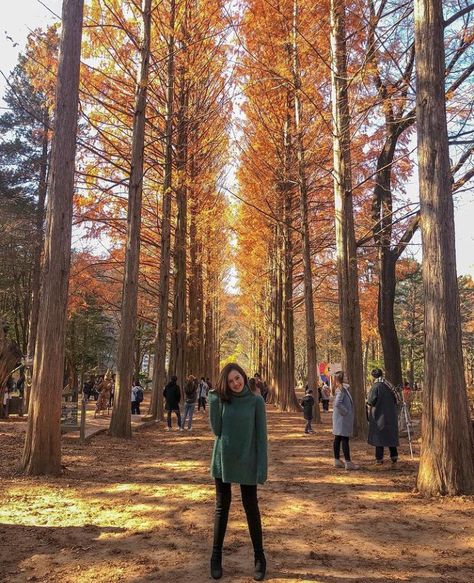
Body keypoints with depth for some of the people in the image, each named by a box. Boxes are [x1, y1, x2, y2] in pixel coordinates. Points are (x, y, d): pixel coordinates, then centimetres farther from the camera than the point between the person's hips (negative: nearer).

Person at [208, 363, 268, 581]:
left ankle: (259, 557, 23)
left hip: (246, 462, -2)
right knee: (222, 507, 11)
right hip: (223, 460, 2)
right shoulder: (221, 400, -2)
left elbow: (261, 436, -7)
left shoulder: (256, 401, -8)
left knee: (251, 508, 8)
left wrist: (262, 468, -10)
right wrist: (214, 400, -15)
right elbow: (216, 429, -10)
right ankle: (216, 556, 24)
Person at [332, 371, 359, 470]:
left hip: (340, 418, 10)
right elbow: (337, 403, -28)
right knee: (345, 439, -6)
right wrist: (345, 412, -18)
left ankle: (337, 460, 18)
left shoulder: (342, 388, 12)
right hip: (343, 418, -10)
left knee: (338, 439, 12)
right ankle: (348, 463, -3)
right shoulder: (341, 390, -18)